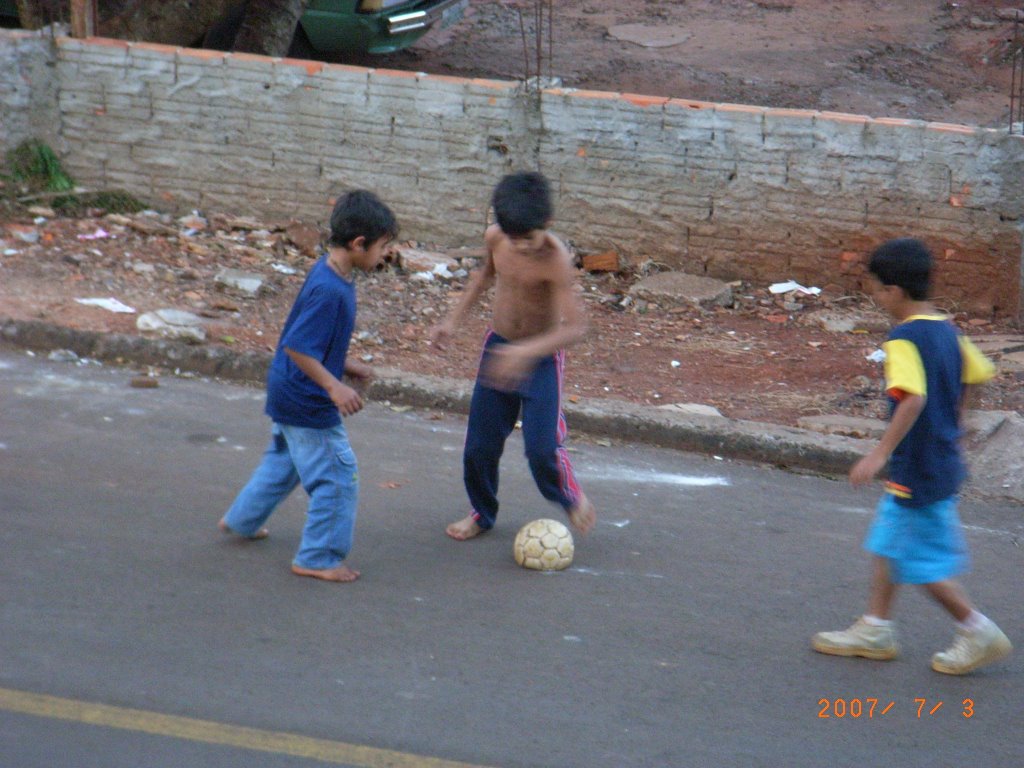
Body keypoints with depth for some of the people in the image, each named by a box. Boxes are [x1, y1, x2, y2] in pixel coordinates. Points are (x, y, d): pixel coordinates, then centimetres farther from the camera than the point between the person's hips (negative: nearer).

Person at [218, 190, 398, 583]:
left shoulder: (328, 271, 2)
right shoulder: (330, 291, -29)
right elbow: (297, 347, -29)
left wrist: (346, 365, 14)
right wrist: (333, 386, -29)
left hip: (288, 397, 11)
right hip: (309, 404, -11)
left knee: (283, 460, 29)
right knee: (337, 478, 1)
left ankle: (240, 520, 46)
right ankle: (318, 558, 11)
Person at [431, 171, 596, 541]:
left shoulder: (555, 258, -29)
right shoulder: (494, 238, -11)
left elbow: (574, 326, -34)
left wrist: (526, 352, -47)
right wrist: (453, 319, 10)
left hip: (542, 357, -5)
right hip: (498, 345, 5)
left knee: (542, 444, -12)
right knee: (480, 442, 7)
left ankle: (571, 499, 19)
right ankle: (482, 512, 31)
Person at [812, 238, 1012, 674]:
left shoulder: (904, 339, -21)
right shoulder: (945, 330, 5)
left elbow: (914, 397, -33)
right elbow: (975, 376, 15)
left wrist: (880, 453, -33)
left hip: (918, 470, -9)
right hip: (944, 456, 9)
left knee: (922, 563, 3)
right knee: (886, 543, 18)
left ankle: (978, 632, 11)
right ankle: (875, 630, 25)